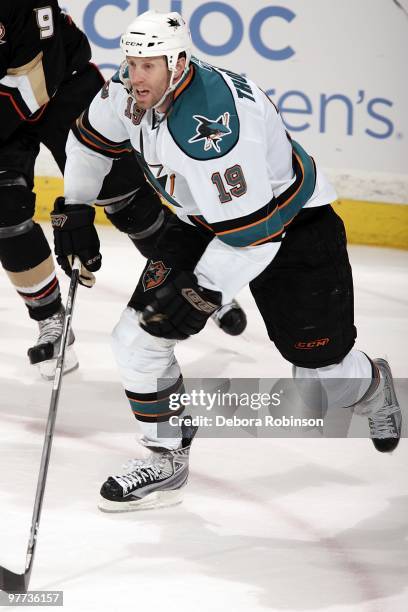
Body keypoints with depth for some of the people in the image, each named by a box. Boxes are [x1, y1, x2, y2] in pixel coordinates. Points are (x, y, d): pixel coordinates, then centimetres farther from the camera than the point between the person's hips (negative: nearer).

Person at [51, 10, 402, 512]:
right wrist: (75, 209, 10)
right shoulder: (132, 92, -11)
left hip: (294, 225, -7)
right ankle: (165, 461, 7)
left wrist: (201, 290, -31)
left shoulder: (210, 124, -37)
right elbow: (91, 137, 12)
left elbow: (253, 230, -36)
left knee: (322, 367, -3)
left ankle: (373, 389, 34)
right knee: (139, 334, -6)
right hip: (205, 222, 8)